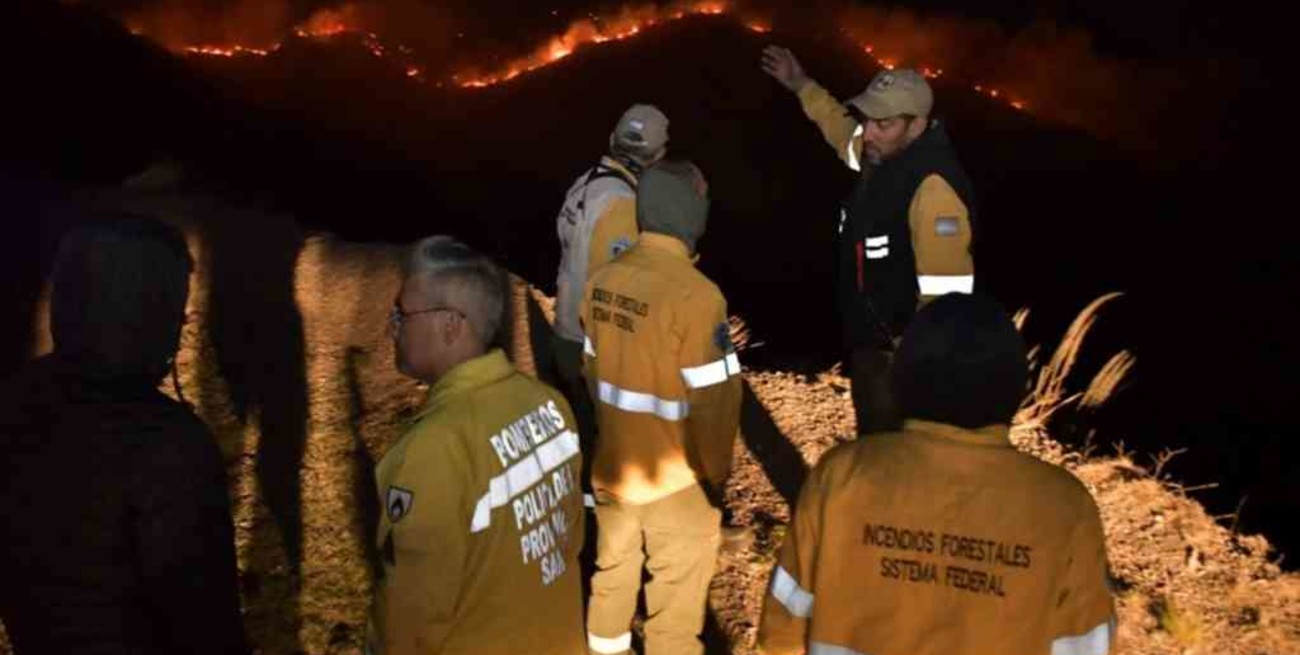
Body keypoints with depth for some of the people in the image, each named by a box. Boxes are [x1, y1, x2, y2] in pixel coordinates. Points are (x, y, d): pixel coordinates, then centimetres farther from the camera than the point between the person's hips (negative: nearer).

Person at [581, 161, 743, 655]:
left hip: (611, 464, 7)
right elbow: (712, 400, -21)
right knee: (677, 593, 14)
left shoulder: (603, 280, -5)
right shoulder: (693, 293, -25)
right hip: (675, 479, -6)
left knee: (613, 568, 26)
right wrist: (714, 472, -5)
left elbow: (594, 370, 6)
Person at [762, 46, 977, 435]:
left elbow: (945, 293, -32)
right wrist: (801, 86, 30)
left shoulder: (934, 187, -28)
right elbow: (843, 129, 27)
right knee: (874, 442, 26)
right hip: (870, 341, 10)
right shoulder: (882, 157, 2)